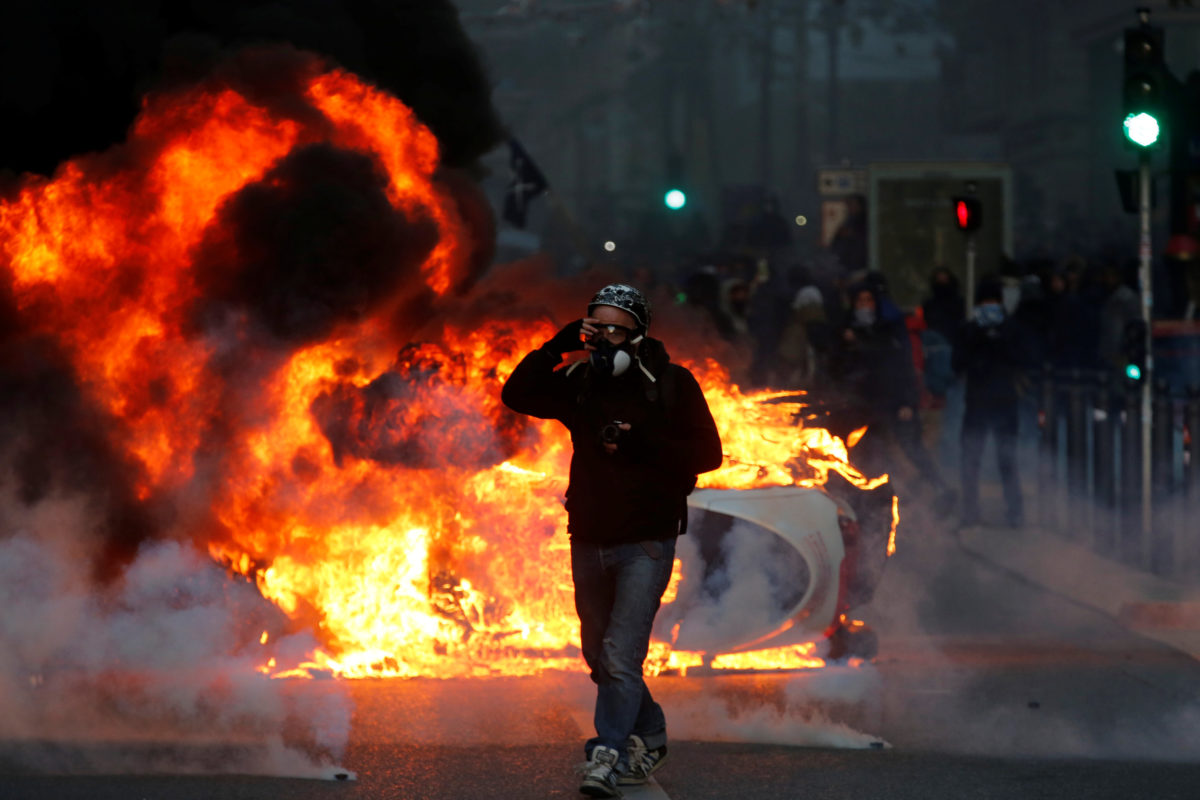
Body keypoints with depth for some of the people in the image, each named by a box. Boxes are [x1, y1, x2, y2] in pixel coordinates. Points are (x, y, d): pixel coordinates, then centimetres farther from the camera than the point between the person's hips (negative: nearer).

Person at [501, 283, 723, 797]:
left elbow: (707, 452, -6)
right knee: (600, 658, 15)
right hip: (589, 543, 5)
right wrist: (557, 349, -10)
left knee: (620, 655, -16)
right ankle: (648, 736, 34)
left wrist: (642, 445, -19)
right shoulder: (580, 383, 6)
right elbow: (517, 395, 1)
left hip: (646, 543, -5)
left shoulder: (671, 384, -4)